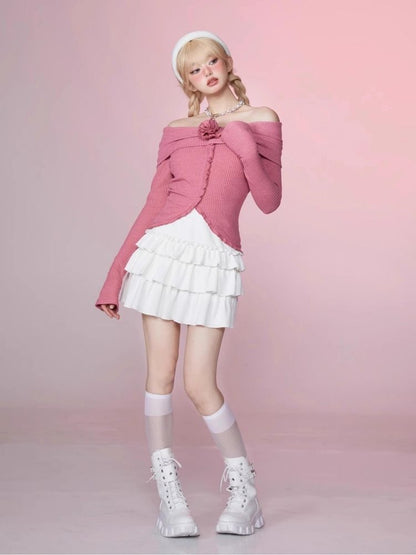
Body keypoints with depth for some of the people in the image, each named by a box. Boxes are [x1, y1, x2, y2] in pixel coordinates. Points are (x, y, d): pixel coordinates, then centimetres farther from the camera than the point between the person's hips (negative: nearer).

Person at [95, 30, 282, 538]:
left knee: (200, 385, -7)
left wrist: (244, 146, -11)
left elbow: (269, 201, 2)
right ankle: (169, 495, 12)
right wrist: (115, 275, 9)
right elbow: (152, 206, 11)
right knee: (160, 373, 1)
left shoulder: (261, 122, 7)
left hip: (215, 259, -2)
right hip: (163, 247, 3)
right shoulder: (176, 132, 11)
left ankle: (244, 492, 13)